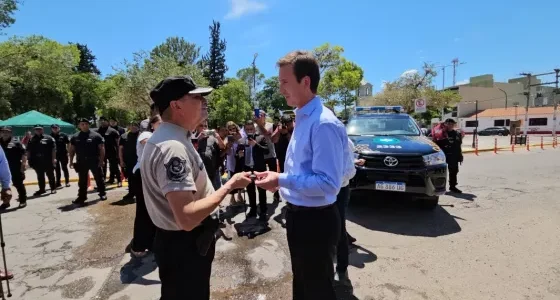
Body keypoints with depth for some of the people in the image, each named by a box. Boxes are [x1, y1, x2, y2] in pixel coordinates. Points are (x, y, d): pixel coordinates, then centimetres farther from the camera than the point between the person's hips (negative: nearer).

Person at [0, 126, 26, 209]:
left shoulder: (16, 143, -7)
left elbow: (23, 155, -10)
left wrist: (23, 166, -16)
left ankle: (23, 201, 13)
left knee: (18, 184, 3)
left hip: (16, 169, -6)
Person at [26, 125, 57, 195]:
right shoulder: (31, 140, 11)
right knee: (40, 176, 12)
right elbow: (28, 151, 13)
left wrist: (54, 158, -14)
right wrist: (29, 160, 6)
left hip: (48, 161, -4)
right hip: (37, 162, 4)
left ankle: (53, 188, 11)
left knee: (50, 175, 4)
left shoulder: (49, 138, -2)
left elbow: (53, 149, -7)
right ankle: (42, 189, 21)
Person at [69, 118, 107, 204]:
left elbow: (102, 148, -5)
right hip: (81, 162, 3)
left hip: (94, 161, -3)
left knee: (99, 178, 5)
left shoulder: (96, 136, -3)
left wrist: (101, 160, -11)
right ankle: (81, 196, 19)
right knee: (82, 180, 10)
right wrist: (71, 161, 5)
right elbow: (71, 150, 12)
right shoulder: (75, 137, 9)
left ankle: (102, 194, 18)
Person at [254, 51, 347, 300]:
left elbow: (328, 183, -27)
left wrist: (281, 180, -24)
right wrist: (279, 178, 7)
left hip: (315, 220, -9)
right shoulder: (302, 119, 6)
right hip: (298, 215, 9)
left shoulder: (323, 124, -24)